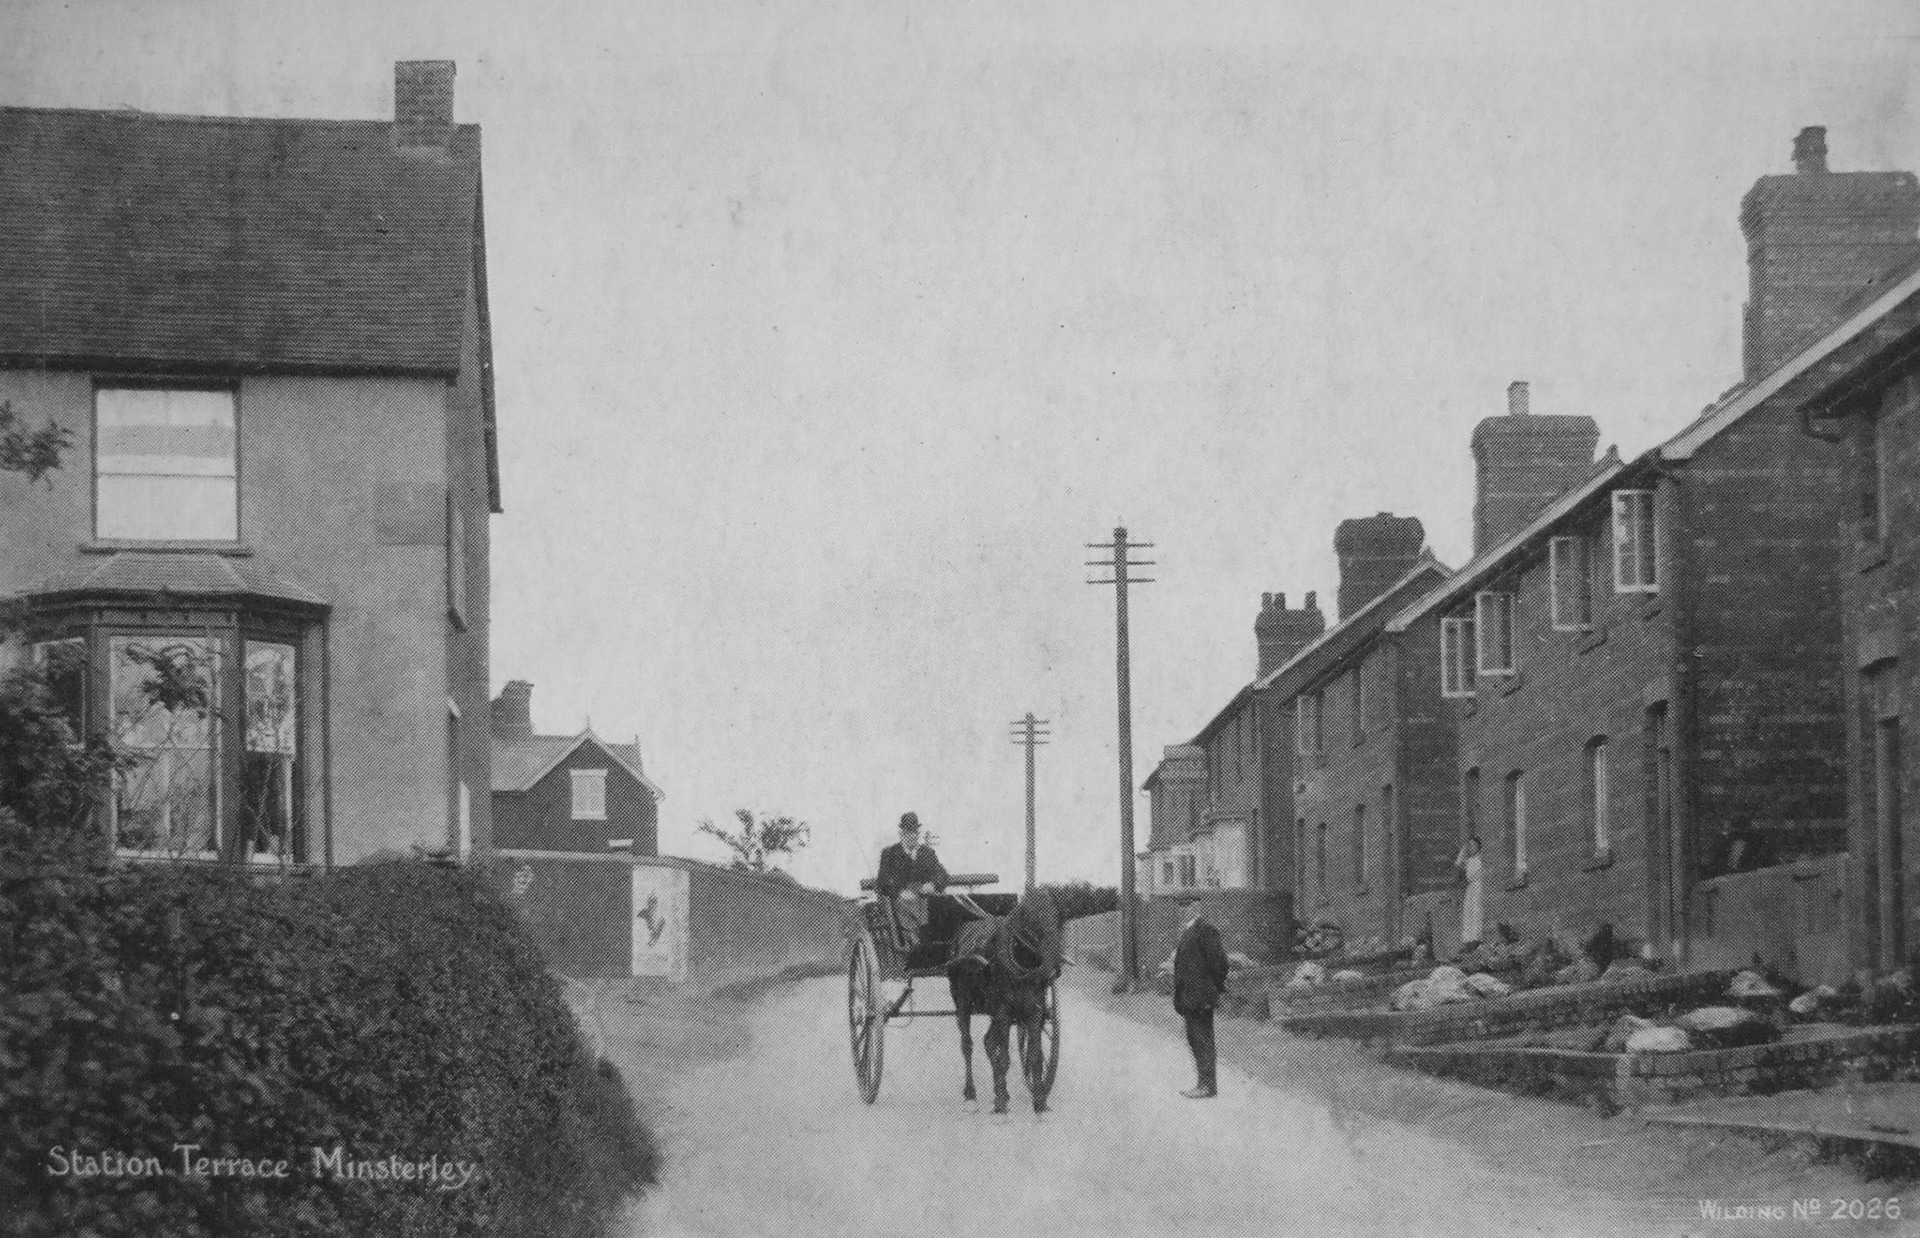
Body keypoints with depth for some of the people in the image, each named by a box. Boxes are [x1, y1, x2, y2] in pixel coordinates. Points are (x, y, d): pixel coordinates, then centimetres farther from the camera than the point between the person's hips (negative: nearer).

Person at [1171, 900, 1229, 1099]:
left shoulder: (1205, 930, -15)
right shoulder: (1187, 930, 15)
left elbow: (1217, 960, -17)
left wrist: (1215, 988, -13)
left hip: (1200, 996, -10)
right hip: (1189, 997, 10)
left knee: (1202, 1039, -6)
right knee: (1194, 1038, 14)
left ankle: (1208, 1086, -2)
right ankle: (1204, 1083, 21)